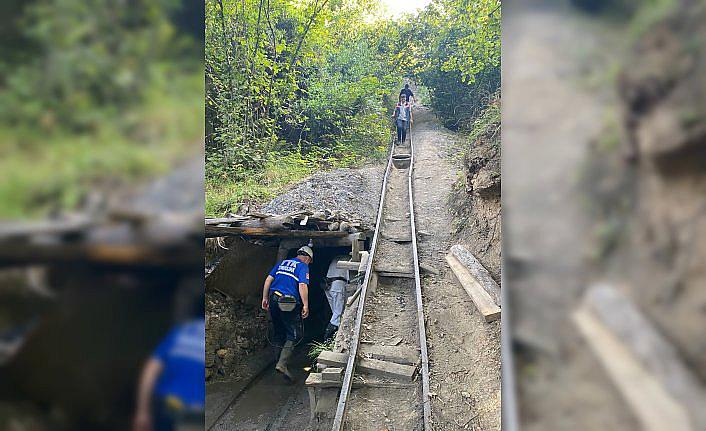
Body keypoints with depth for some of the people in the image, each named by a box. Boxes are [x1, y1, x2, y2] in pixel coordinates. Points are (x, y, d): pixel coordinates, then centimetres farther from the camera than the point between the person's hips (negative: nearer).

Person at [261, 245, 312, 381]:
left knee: (279, 332, 20)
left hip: (273, 300, 7)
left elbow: (268, 279, 13)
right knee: (294, 335, 1)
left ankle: (280, 359, 31)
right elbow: (302, 286, -15)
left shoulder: (282, 263, 18)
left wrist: (265, 298, 17)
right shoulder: (303, 267, -1)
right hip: (288, 303, -7)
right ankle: (282, 364, -11)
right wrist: (306, 305, -14)